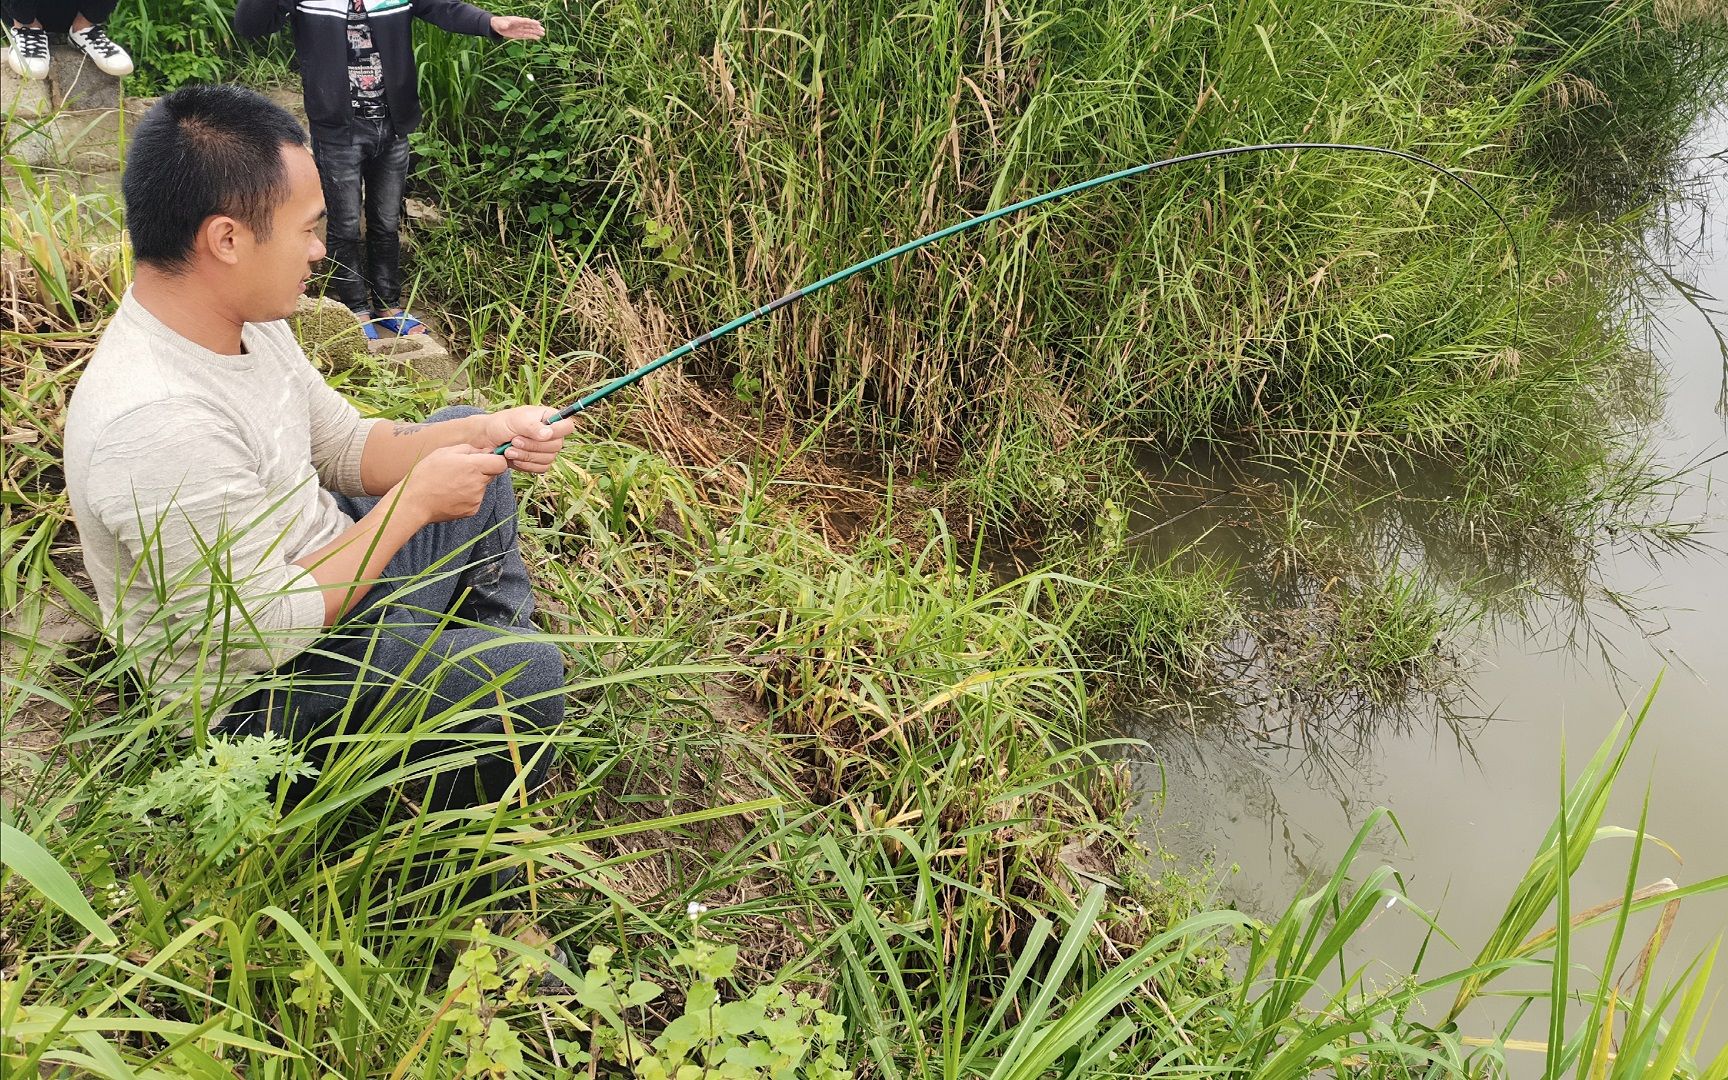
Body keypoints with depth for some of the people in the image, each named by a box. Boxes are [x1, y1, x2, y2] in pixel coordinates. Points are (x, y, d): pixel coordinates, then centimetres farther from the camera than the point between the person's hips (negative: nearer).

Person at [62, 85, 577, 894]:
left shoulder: (241, 321, -6)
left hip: (324, 583, 10)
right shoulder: (152, 423, -36)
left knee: (465, 448, 18)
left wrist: (483, 434, -7)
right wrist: (414, 502, -23)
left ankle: (490, 643, 27)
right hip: (266, 692, -10)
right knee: (524, 675, -24)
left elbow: (346, 448, 8)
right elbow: (268, 635, -31)